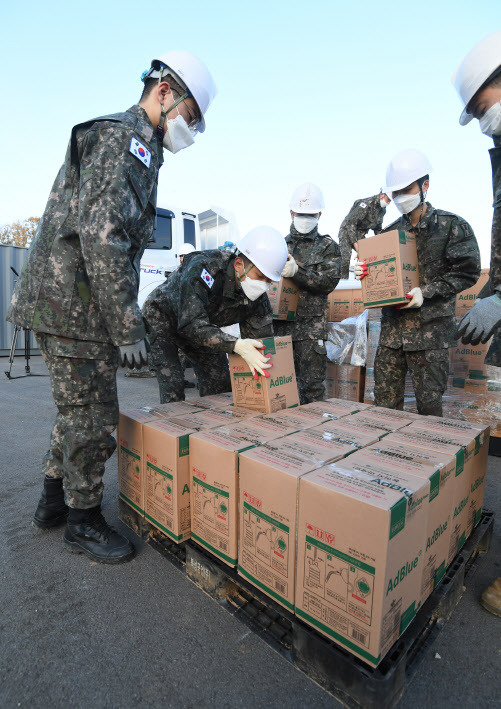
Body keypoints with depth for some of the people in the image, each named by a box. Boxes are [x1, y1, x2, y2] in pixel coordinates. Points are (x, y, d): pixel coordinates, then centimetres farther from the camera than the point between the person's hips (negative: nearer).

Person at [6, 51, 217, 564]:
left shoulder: (118, 139, 25)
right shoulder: (128, 138, -9)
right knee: (92, 417, 1)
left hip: (59, 298, 11)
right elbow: (102, 238, -23)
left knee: (78, 407, 19)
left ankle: (54, 499, 37)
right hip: (75, 305, -11)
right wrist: (128, 329, -20)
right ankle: (82, 521, 21)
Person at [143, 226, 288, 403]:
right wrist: (236, 345, -57)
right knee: (172, 383, -18)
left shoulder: (258, 297, -20)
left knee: (220, 381, 0)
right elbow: (192, 324, -45)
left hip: (202, 327, 5)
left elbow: (263, 339, -15)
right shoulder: (202, 268, -39)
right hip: (162, 317, -5)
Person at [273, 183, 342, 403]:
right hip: (280, 323, 3)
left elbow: (329, 282, -8)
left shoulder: (328, 247, 7)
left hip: (311, 326, -3)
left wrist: (297, 271, -20)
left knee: (312, 384, 1)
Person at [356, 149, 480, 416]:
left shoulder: (452, 226, 1)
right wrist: (366, 273, -2)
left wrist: (426, 292, -15)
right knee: (384, 399, 7)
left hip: (430, 326, -4)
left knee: (429, 401, 3)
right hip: (392, 326, 5)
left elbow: (467, 273, -4)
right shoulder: (390, 232, 14)